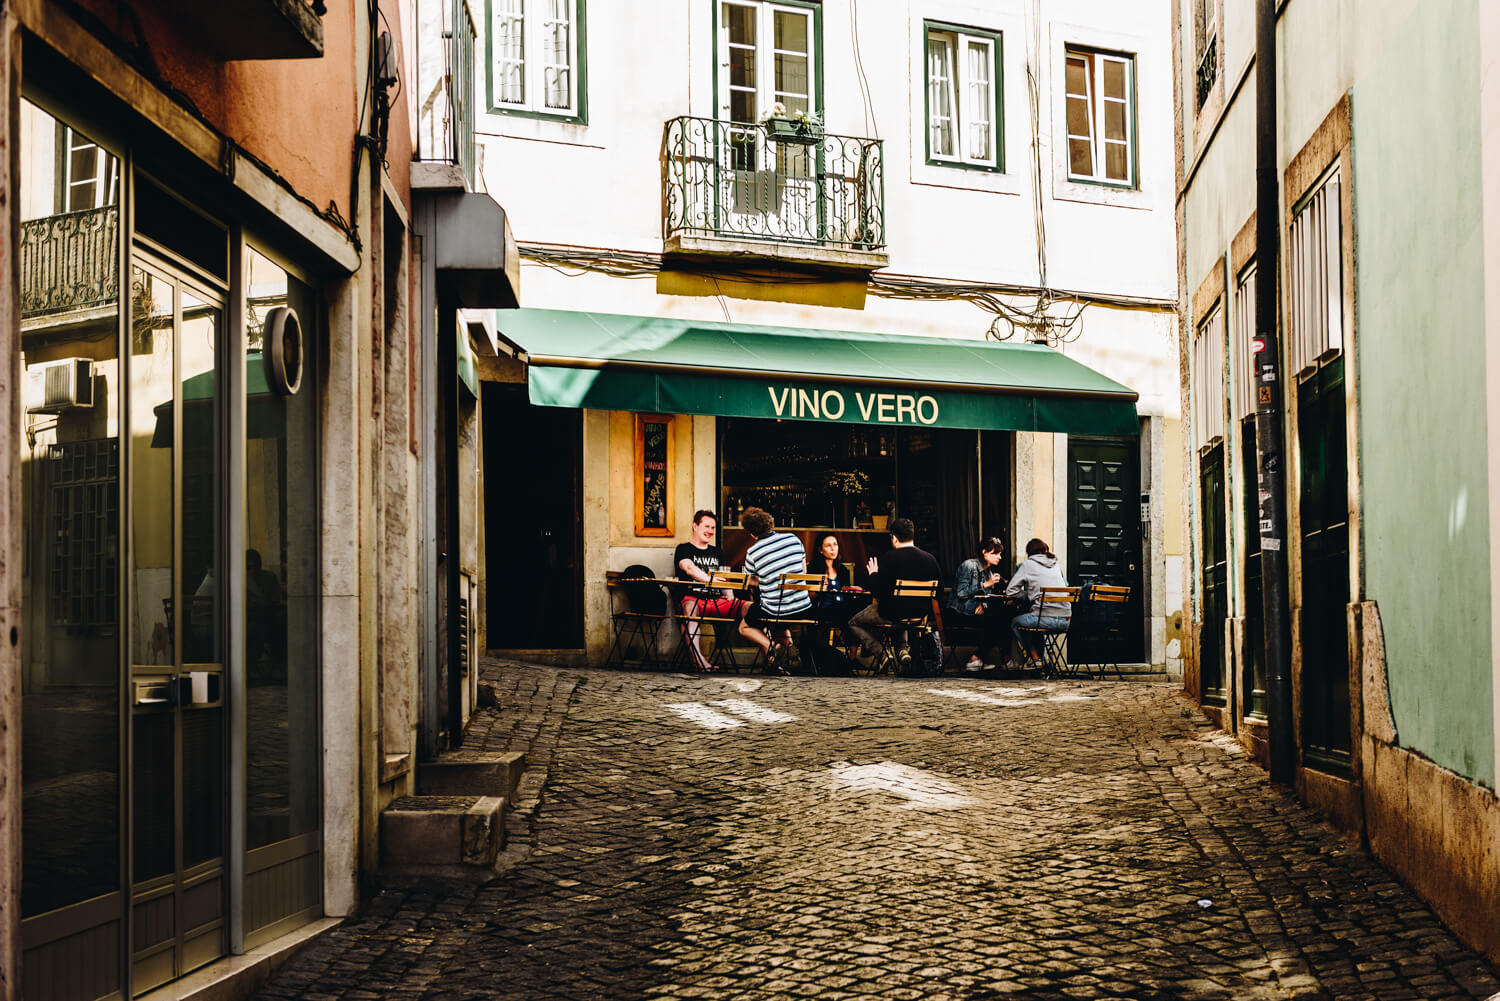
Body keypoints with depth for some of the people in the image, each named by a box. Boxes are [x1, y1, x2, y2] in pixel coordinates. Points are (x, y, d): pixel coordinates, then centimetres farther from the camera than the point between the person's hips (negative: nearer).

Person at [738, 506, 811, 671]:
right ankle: (787, 637, 21)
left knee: (744, 627, 22)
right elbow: (803, 569, 9)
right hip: (803, 608, 4)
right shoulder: (793, 539, -3)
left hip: (774, 611, -4)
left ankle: (769, 645, -4)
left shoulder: (752, 553, -11)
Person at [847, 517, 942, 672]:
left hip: (891, 613, -5)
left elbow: (877, 592, -15)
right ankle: (903, 649, 15)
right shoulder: (930, 559, -4)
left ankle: (881, 653, 0)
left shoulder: (889, 558, -18)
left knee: (853, 624, 19)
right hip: (920, 614, 5)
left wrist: (873, 574, 4)